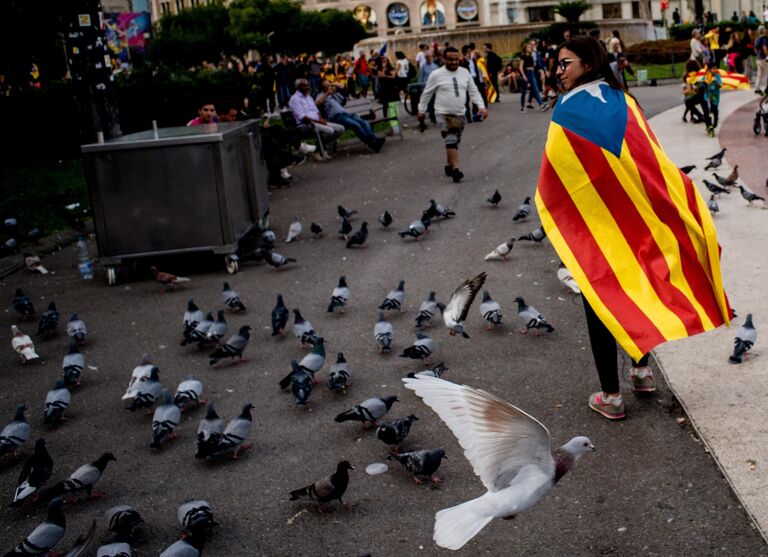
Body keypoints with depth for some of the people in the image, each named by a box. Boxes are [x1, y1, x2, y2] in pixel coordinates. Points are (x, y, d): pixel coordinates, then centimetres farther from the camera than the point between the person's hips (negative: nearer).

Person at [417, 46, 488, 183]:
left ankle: (449, 166, 28)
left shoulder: (464, 72, 4)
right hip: (443, 114, -5)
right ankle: (455, 169, -23)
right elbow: (427, 93, 3)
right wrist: (421, 110, 8)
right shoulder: (436, 75, -7)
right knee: (451, 140, -18)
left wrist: (481, 106, -3)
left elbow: (473, 91, 8)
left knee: (454, 142, 13)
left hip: (460, 114, 5)